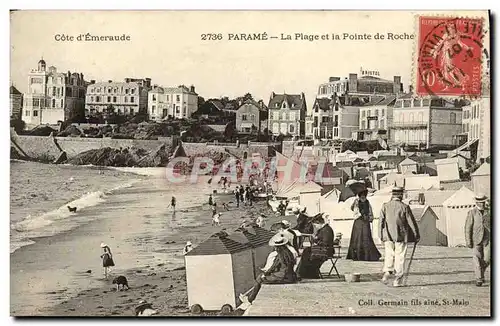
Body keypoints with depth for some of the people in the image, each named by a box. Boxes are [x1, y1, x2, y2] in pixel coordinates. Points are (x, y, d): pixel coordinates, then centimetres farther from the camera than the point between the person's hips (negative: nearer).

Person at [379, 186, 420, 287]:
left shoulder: (385, 206, 0)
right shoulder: (404, 207, -7)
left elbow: (381, 221, 2)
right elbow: (411, 222, -2)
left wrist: (381, 235, 11)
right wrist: (417, 236, 9)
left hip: (388, 236, 2)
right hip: (401, 236, -2)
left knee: (389, 255, 15)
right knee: (400, 257, 5)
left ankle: (387, 271, -6)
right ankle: (398, 280, 6)